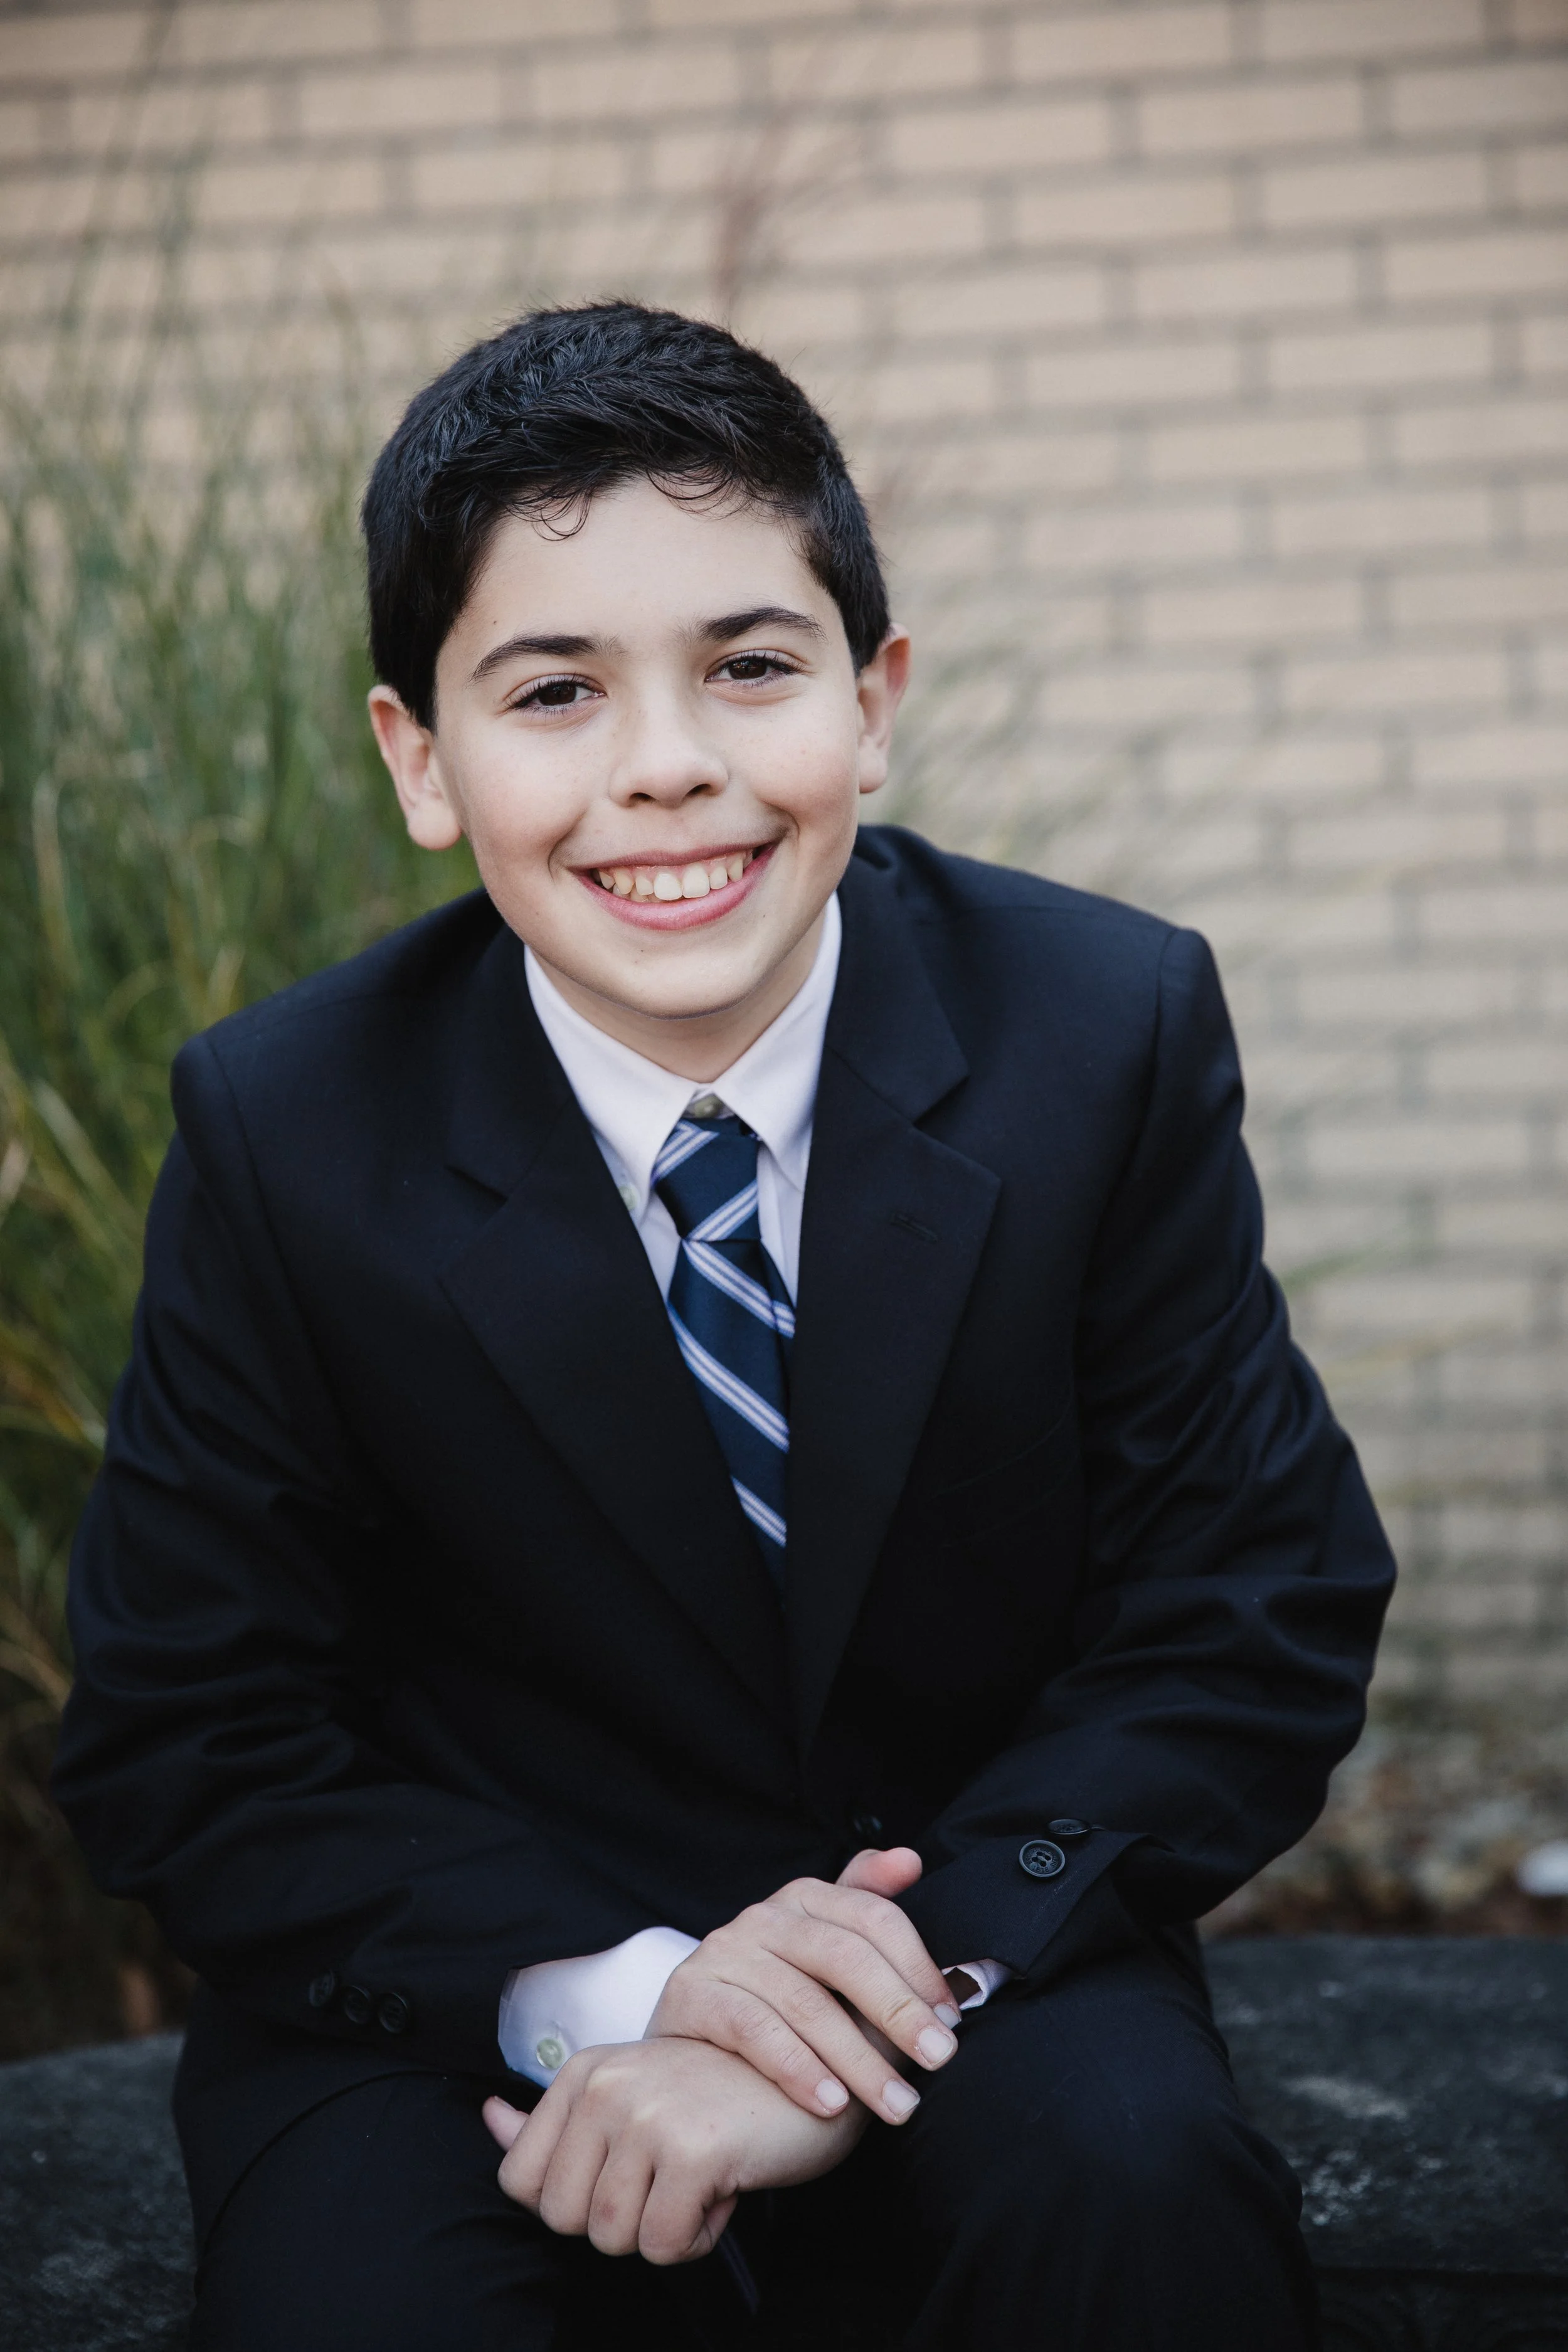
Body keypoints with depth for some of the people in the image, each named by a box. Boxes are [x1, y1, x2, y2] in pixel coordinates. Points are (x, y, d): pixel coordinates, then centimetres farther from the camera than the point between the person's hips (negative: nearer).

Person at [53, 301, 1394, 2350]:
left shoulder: (1110, 1033, -10)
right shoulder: (283, 1137, -10)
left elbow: (1257, 1625, -8)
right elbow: (186, 1751, -6)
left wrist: (905, 1976, -23)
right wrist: (610, 1984, -24)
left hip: (967, 1949, 1)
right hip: (478, 1997, 0)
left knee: (1130, 2182, -32)